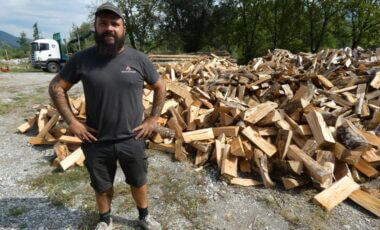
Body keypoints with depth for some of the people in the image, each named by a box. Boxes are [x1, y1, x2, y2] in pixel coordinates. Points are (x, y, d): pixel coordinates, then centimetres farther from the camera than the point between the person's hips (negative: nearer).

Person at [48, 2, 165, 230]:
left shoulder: (138, 59, -7)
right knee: (102, 186, 20)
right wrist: (72, 121, -5)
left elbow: (160, 87, 4)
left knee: (139, 182, 19)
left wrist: (153, 119, -1)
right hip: (97, 142, 0)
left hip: (132, 139, 0)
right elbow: (56, 88, 2)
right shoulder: (82, 59, -7)